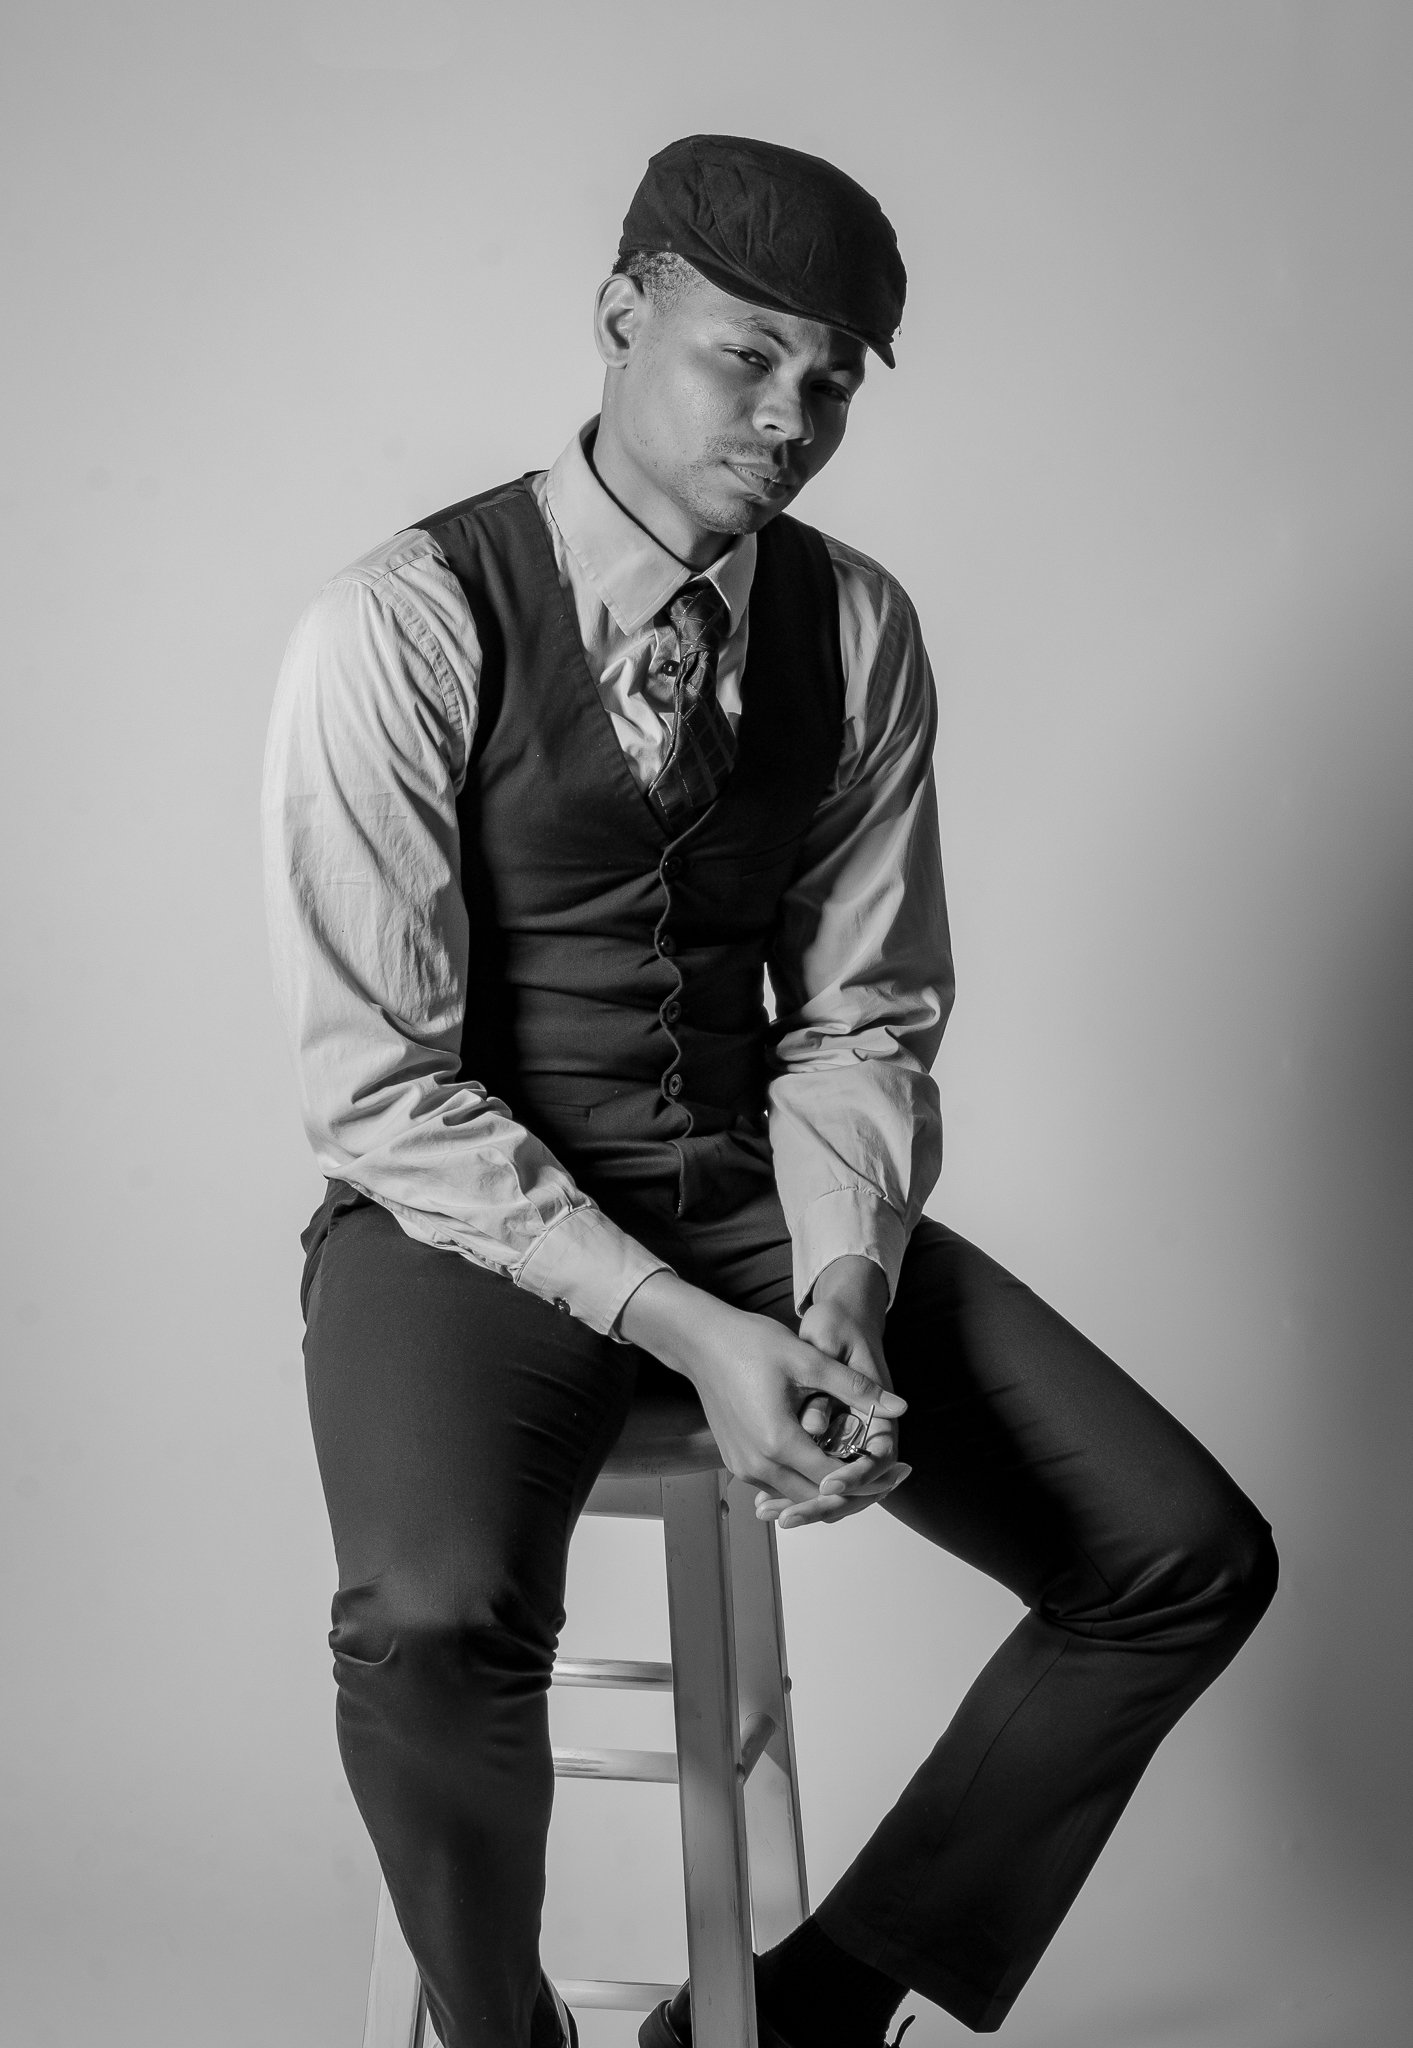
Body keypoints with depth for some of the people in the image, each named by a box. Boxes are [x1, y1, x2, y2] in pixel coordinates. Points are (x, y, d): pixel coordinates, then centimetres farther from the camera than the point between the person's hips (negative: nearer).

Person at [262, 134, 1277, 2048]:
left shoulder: (860, 627, 1)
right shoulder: (402, 628, -13)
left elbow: (863, 1023, 4)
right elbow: (379, 1085, -15)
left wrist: (844, 1294, -15)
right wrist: (684, 1330, -23)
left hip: (762, 1189, 5)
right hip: (464, 1212, -4)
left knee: (1195, 1561, -8)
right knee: (433, 1622, -35)